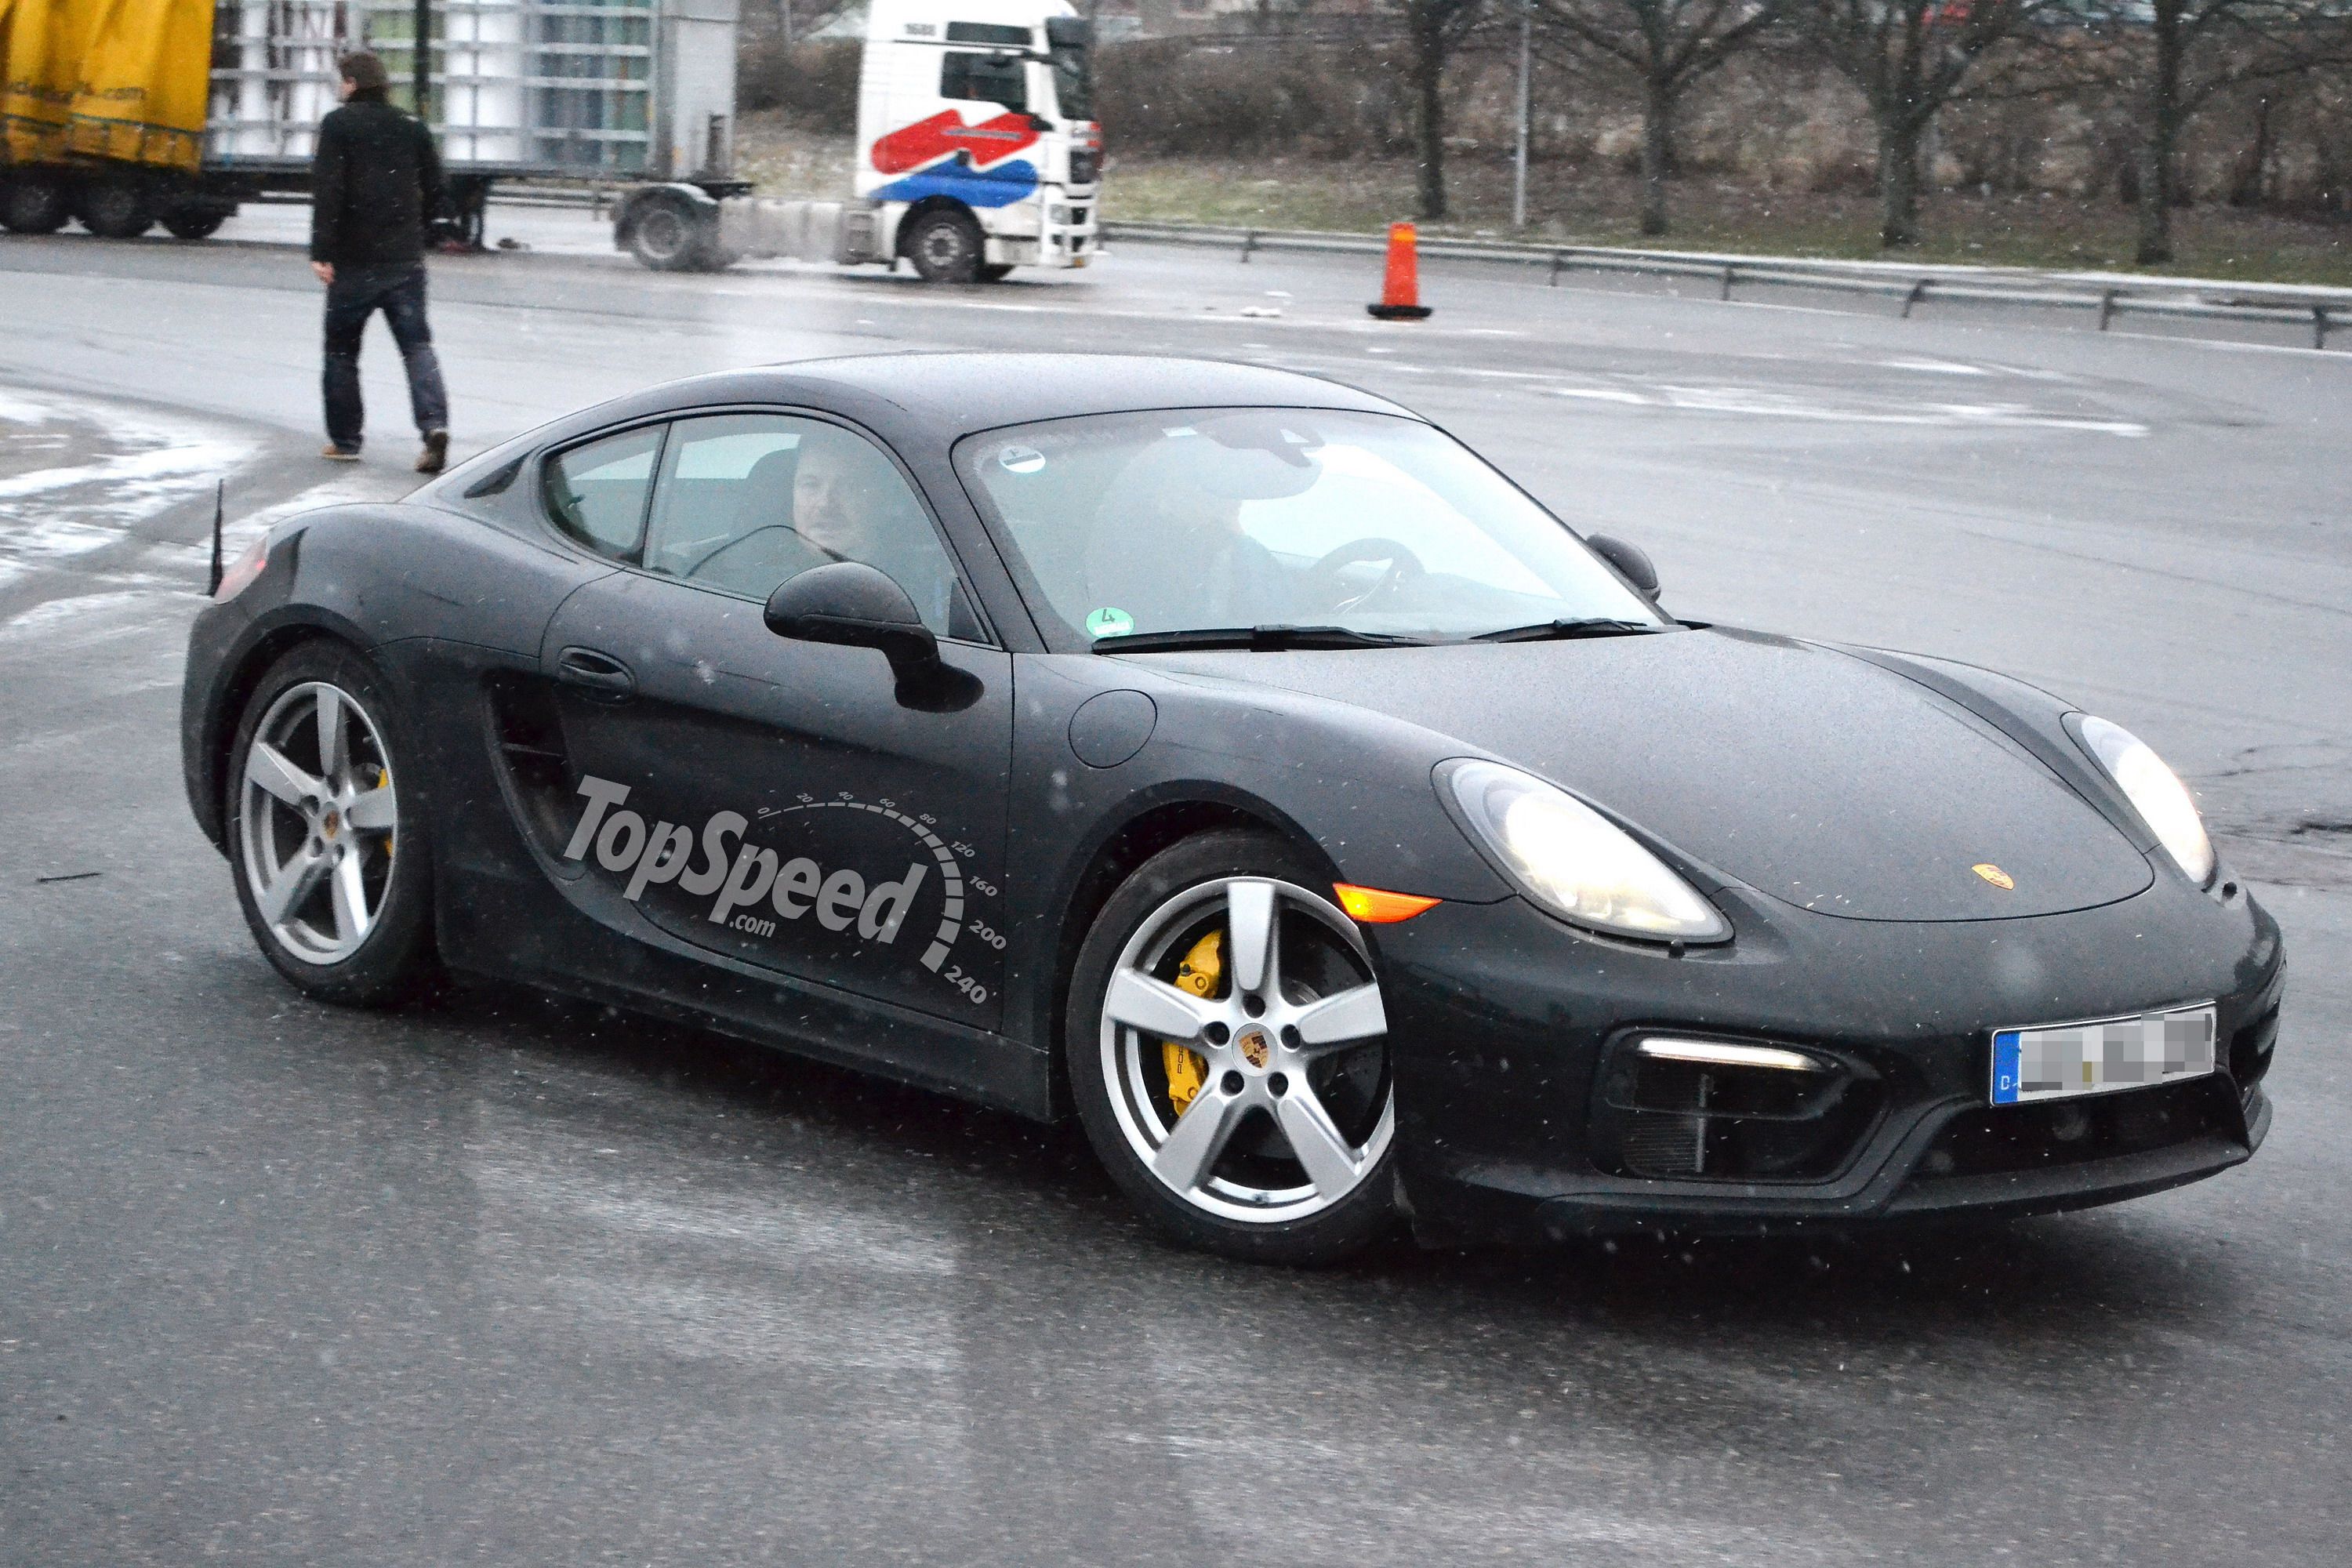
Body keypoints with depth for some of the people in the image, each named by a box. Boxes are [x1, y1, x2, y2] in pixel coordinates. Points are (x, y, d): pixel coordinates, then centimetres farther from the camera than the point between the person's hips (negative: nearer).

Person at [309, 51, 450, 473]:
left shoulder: (338, 125, -4)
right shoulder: (412, 127, 10)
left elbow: (327, 189, -13)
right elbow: (434, 189, 12)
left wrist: (322, 251, -15)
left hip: (355, 261, -3)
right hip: (406, 259, 3)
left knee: (341, 348, 10)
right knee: (417, 345, 0)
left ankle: (344, 440, 14)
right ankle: (435, 425, -21)